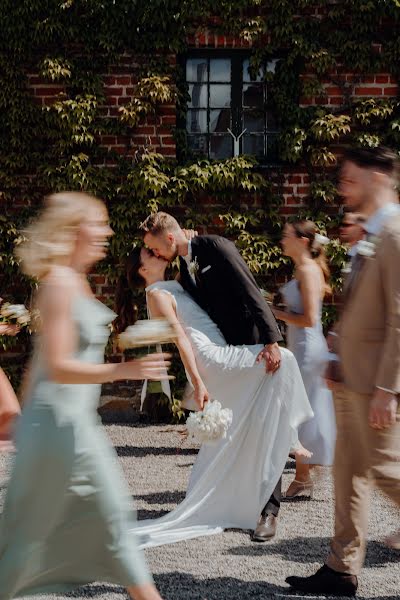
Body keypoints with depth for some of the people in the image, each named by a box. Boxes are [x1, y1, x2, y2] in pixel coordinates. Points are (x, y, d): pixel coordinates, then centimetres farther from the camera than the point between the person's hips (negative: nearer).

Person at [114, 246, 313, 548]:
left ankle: (200, 510, 22)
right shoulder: (156, 294, -4)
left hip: (219, 358, 10)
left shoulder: (173, 286, 22)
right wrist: (197, 382, -17)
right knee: (282, 359, -20)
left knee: (220, 443, 14)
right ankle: (289, 435, -8)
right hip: (211, 357, -10)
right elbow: (180, 337, -13)